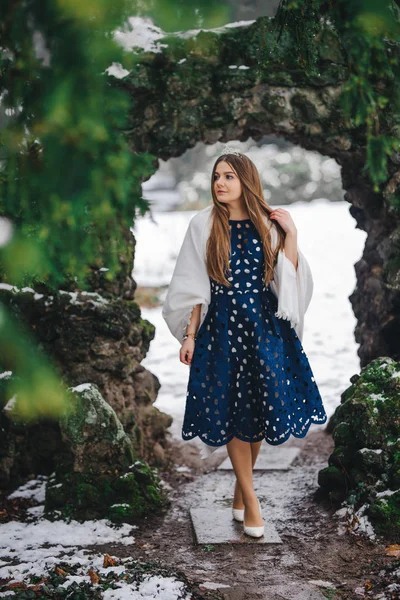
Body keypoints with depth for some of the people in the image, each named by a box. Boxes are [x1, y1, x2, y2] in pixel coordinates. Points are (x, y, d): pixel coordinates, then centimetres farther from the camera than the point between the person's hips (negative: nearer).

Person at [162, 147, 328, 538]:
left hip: (265, 326, 1)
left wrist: (291, 235, -8)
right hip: (222, 326, -1)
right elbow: (196, 288, 1)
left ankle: (241, 486, 26)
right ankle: (250, 502, 12)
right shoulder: (203, 226, 0)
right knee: (232, 414, 1)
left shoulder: (268, 225, 3)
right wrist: (190, 335, -3)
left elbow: (288, 281, 0)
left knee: (261, 409, 4)